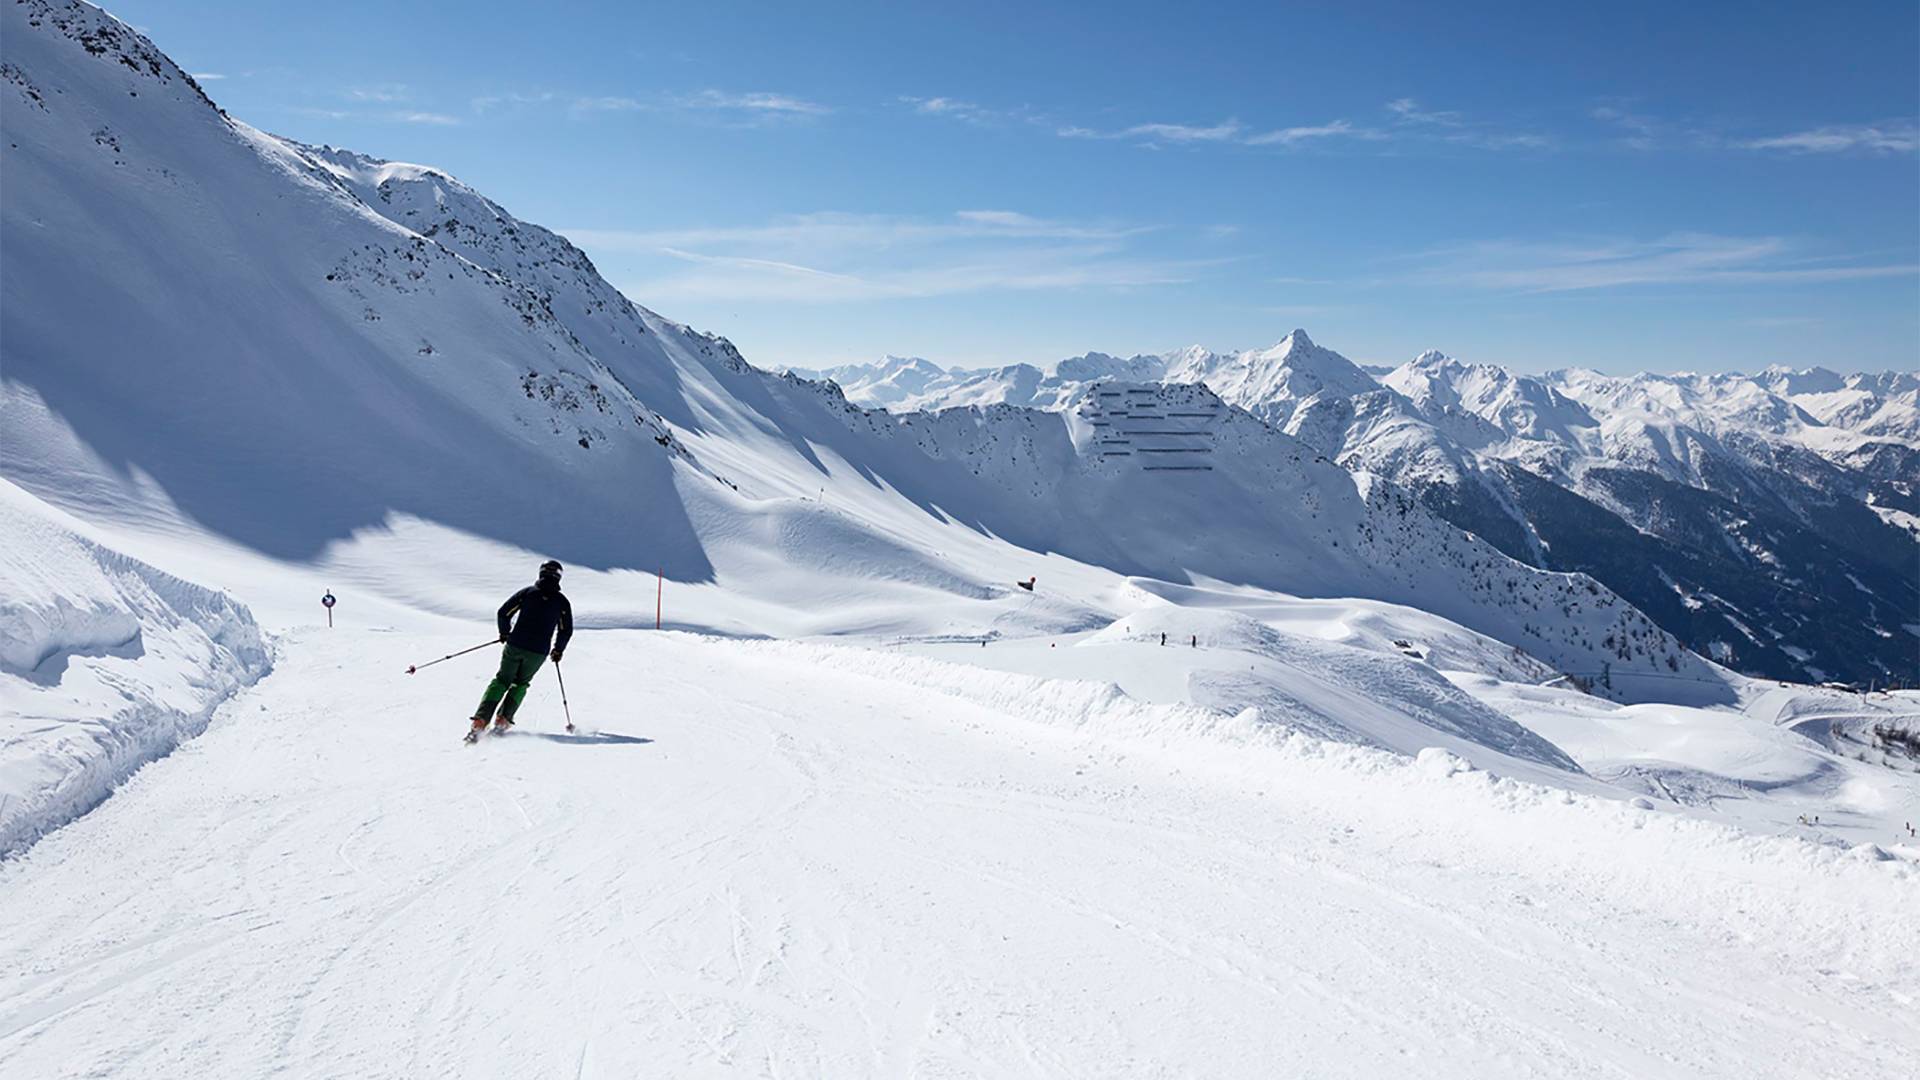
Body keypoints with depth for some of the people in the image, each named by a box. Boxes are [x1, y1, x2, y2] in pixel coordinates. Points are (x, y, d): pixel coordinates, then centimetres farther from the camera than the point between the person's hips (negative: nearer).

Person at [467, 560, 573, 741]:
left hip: (515, 646, 0)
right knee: (520, 684, 21)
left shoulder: (527, 592, 4)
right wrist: (558, 650, 17)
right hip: (538, 653, 0)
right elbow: (566, 630, 1)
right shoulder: (562, 601, 2)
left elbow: (504, 612, 2)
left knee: (501, 681, 13)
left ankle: (480, 721, -2)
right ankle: (503, 720, 7)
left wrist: (504, 633, 19)